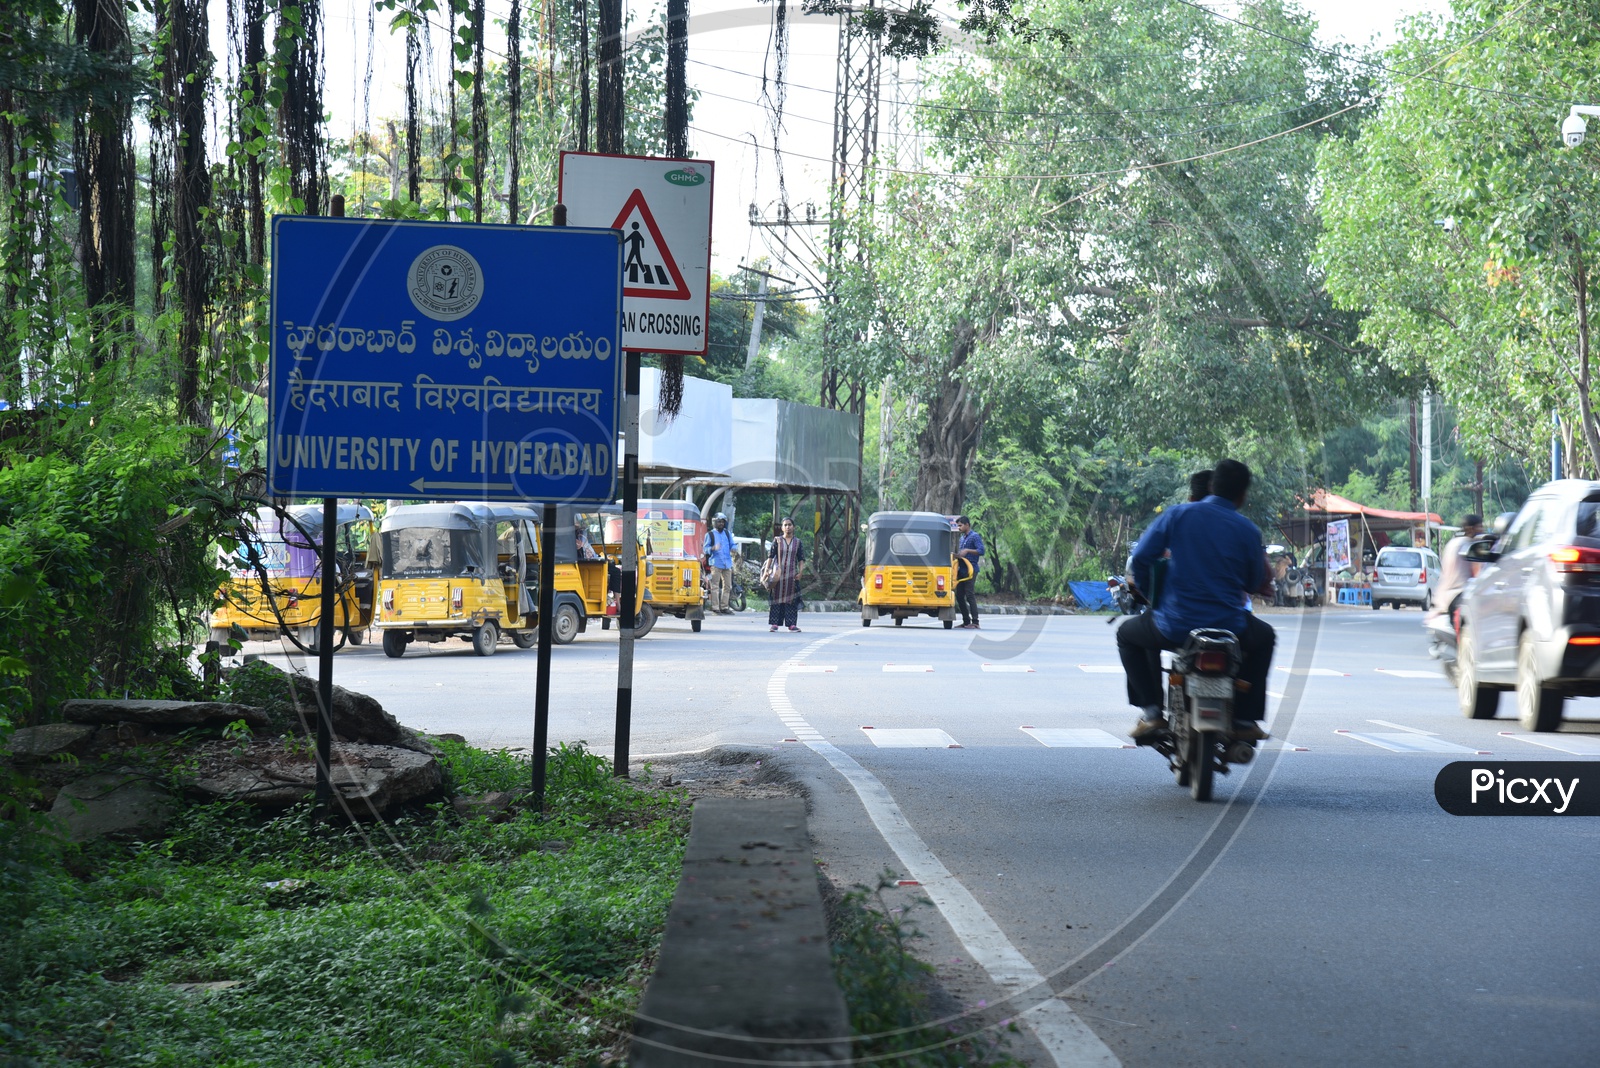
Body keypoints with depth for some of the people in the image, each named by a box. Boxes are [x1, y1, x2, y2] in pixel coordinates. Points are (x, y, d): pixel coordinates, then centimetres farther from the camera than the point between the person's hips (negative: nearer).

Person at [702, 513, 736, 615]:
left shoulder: (727, 533, 18)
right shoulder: (710, 534, 4)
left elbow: (732, 544, 19)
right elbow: (705, 548, -1)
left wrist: (733, 550, -5)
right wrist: (713, 548, -22)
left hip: (727, 563, 6)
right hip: (716, 563, -5)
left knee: (727, 586, 9)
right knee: (715, 586, -10)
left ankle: (724, 607, 17)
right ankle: (715, 608, -10)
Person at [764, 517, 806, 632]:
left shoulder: (798, 542, 8)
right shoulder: (777, 541, 4)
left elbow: (801, 559, 5)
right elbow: (770, 556, 1)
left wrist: (800, 571, -8)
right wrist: (766, 570, -7)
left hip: (792, 575, 1)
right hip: (778, 574, -1)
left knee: (791, 599, -2)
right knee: (776, 597, -1)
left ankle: (792, 624, -1)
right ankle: (774, 624, 3)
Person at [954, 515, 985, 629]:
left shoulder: (974, 536, -5)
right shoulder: (963, 538, 21)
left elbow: (981, 551, -16)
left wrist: (967, 551, -22)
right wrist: (957, 555, 10)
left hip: (970, 570, -9)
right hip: (962, 570, 9)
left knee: (970, 596, -13)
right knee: (959, 596, 8)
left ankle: (975, 623, -13)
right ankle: (966, 621, 15)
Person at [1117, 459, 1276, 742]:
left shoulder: (1177, 514, -3)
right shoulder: (1248, 531, -1)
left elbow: (1141, 557, -4)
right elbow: (1254, 585, 10)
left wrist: (1144, 590, 17)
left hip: (1175, 627, -1)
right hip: (1230, 628, 1)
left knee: (1127, 634, 30)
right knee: (1265, 638, 35)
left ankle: (1151, 712, 14)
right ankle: (1245, 719, 26)